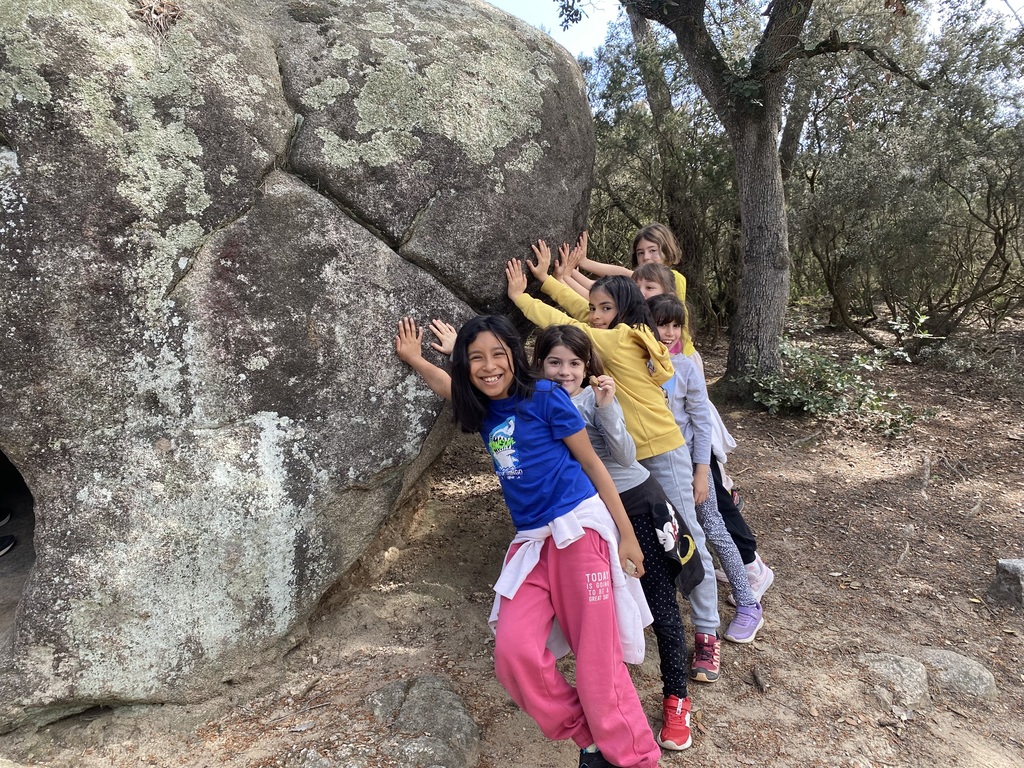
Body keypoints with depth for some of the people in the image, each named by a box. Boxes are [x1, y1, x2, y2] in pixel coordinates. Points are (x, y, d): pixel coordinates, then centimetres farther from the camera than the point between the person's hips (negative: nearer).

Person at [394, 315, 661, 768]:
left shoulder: (544, 396, -5)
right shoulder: (484, 410, 11)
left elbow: (591, 463, -1)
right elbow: (447, 386, 36)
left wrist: (627, 535, -2)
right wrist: (413, 359, 35)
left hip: (580, 528, -5)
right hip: (531, 542, 6)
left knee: (598, 660, -4)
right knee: (513, 653, -10)